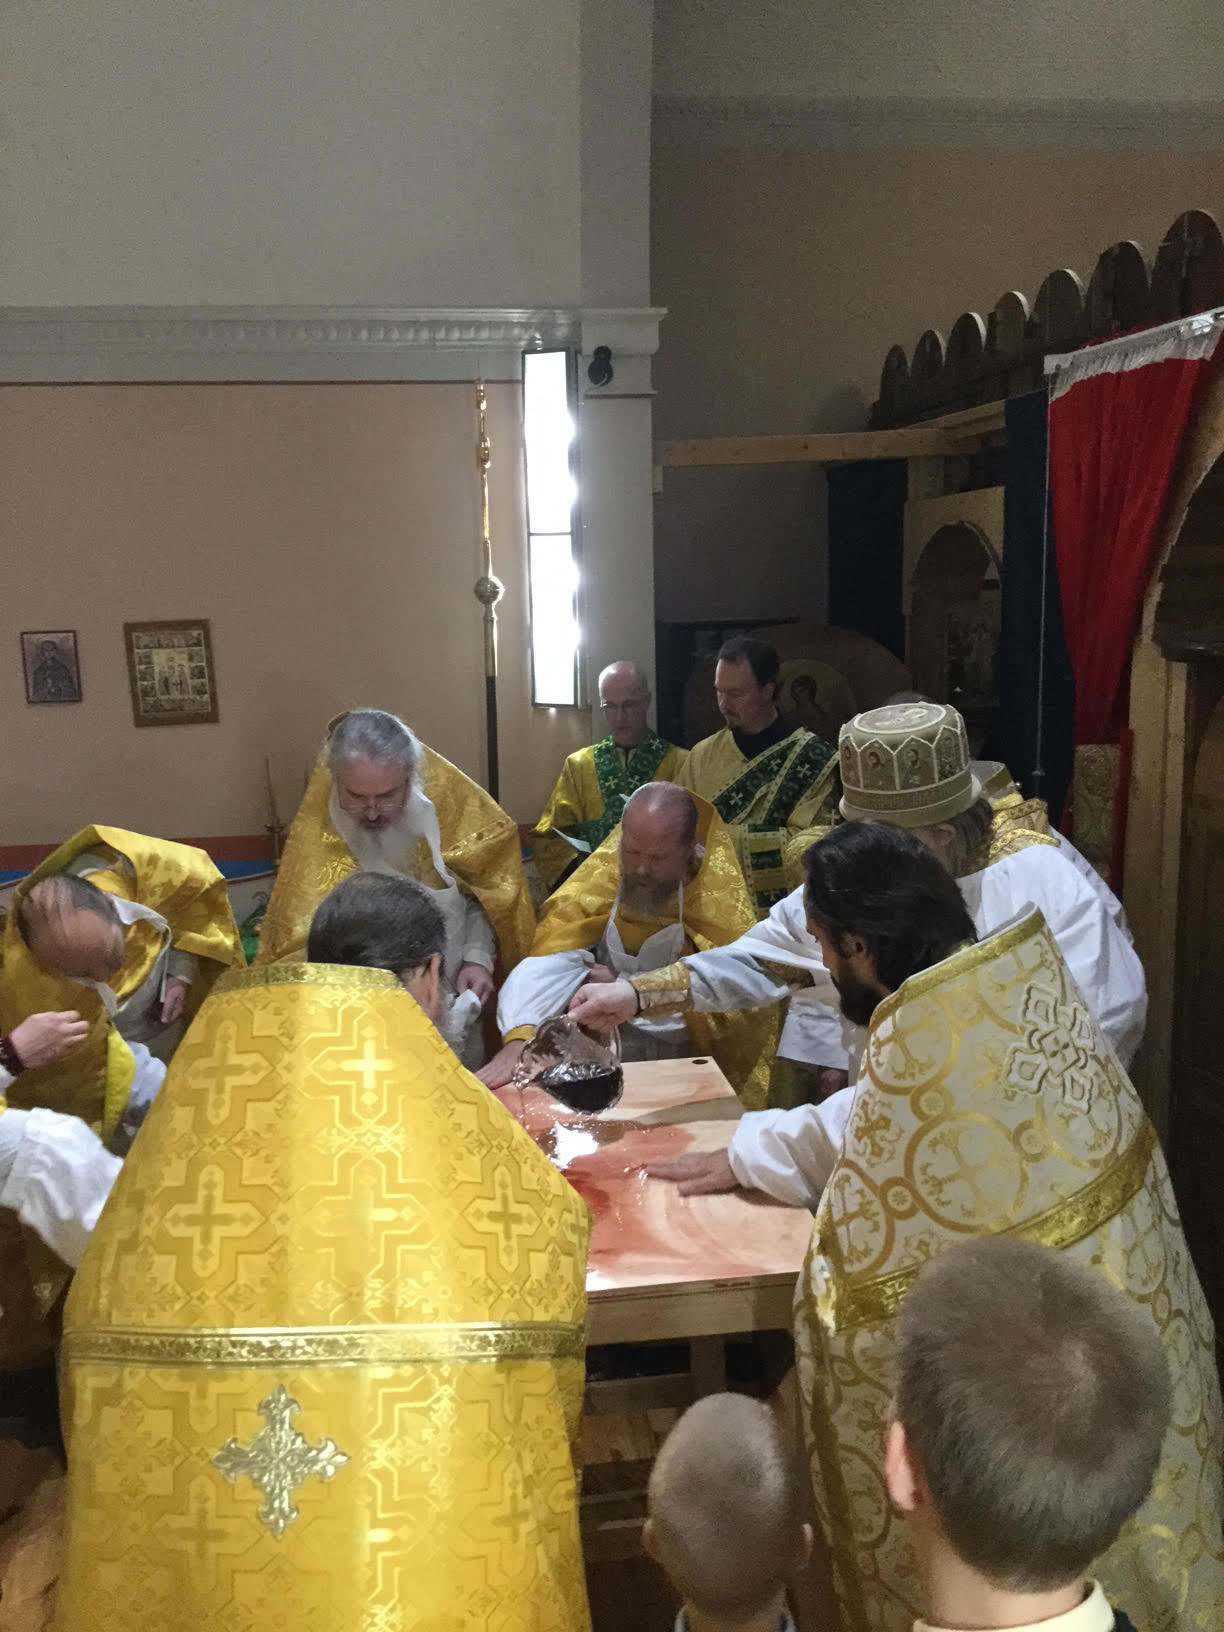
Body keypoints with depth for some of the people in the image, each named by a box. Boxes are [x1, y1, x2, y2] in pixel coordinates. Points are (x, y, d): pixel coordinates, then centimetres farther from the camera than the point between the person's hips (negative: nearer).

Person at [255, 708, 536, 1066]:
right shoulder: (315, 835, -18)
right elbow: (303, 946, -16)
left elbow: (484, 891, 1)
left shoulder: (448, 796, -12)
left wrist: (478, 957, -13)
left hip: (453, 1001, 2)